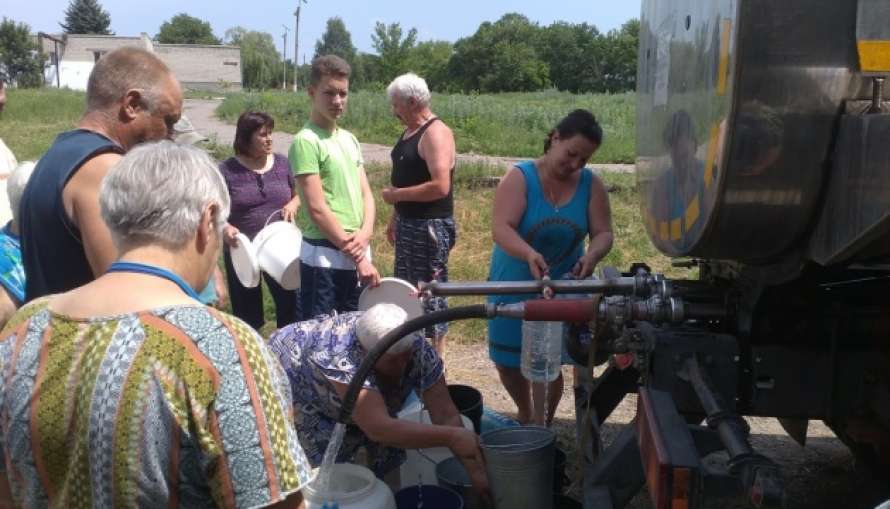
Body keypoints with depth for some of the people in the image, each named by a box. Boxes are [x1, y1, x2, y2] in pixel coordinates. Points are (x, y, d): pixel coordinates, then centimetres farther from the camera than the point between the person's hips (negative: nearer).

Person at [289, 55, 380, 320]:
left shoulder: (349, 139, 12)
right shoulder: (306, 141, -12)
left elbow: (366, 193, 11)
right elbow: (317, 209, -17)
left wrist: (365, 234, -9)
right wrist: (358, 258, -15)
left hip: (356, 254, 8)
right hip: (324, 256, -8)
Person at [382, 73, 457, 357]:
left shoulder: (435, 133, -17)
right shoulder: (410, 131, 12)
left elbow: (440, 186, -27)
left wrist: (397, 194, -18)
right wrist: (395, 217, 21)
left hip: (430, 227, -10)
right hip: (408, 224, 10)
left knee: (430, 294, -3)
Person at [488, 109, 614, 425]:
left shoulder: (591, 185, -5)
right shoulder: (520, 177, -15)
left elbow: (603, 233, -6)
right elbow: (500, 228, -24)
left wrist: (591, 256, -29)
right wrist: (529, 254, -43)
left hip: (562, 288, 1)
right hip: (513, 286, 0)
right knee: (507, 363, 11)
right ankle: (525, 414, 40)